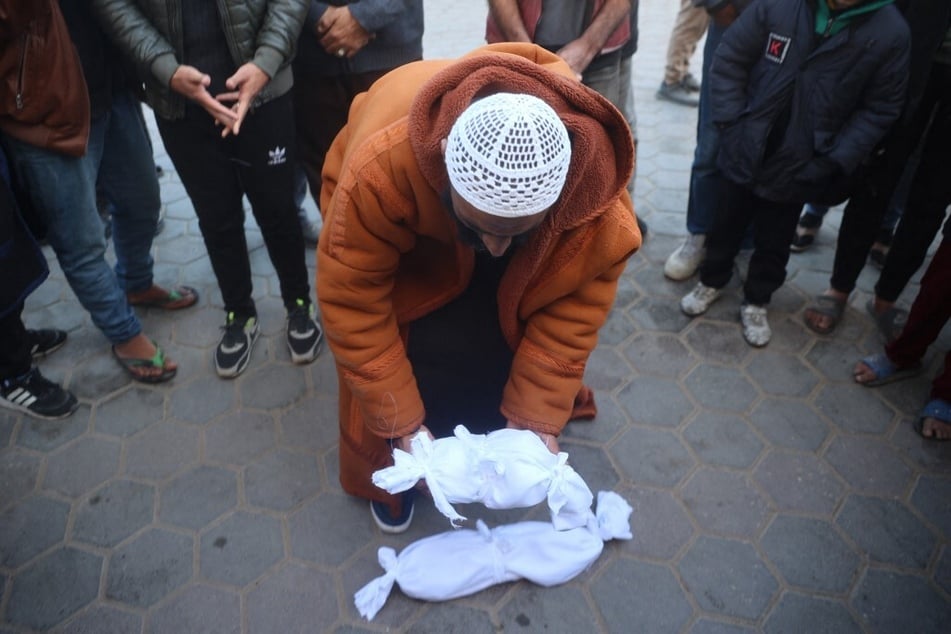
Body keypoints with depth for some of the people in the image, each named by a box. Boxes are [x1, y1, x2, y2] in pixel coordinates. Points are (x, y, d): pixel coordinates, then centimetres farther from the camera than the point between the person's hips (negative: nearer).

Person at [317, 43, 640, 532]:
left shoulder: (592, 184, -38)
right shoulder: (382, 169, -46)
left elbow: (575, 304, -25)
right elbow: (353, 302, -34)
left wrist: (537, 418, -25)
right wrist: (403, 424, -29)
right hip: (408, 239, -2)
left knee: (502, 343, 1)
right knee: (416, 356, -10)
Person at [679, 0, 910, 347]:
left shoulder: (890, 32, -12)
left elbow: (881, 108, -5)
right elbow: (730, 60, -4)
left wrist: (835, 161, -13)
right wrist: (730, 123, -9)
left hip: (800, 167, 0)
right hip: (745, 152, 1)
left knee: (774, 243, 15)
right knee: (728, 224, 20)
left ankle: (756, 302, 37)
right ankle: (712, 281, 43)